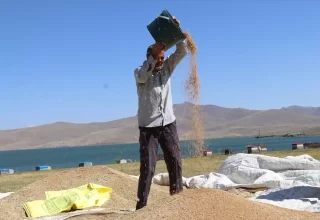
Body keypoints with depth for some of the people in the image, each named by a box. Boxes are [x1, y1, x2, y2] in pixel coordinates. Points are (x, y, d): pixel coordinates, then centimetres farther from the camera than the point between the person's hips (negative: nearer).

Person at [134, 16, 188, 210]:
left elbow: (182, 52, -3)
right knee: (148, 167, -5)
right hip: (148, 126, -4)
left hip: (168, 123, 4)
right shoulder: (140, 72, -5)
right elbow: (143, 75, -29)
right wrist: (153, 53, -40)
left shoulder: (167, 67, 6)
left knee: (175, 162, 5)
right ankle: (141, 204, 0)